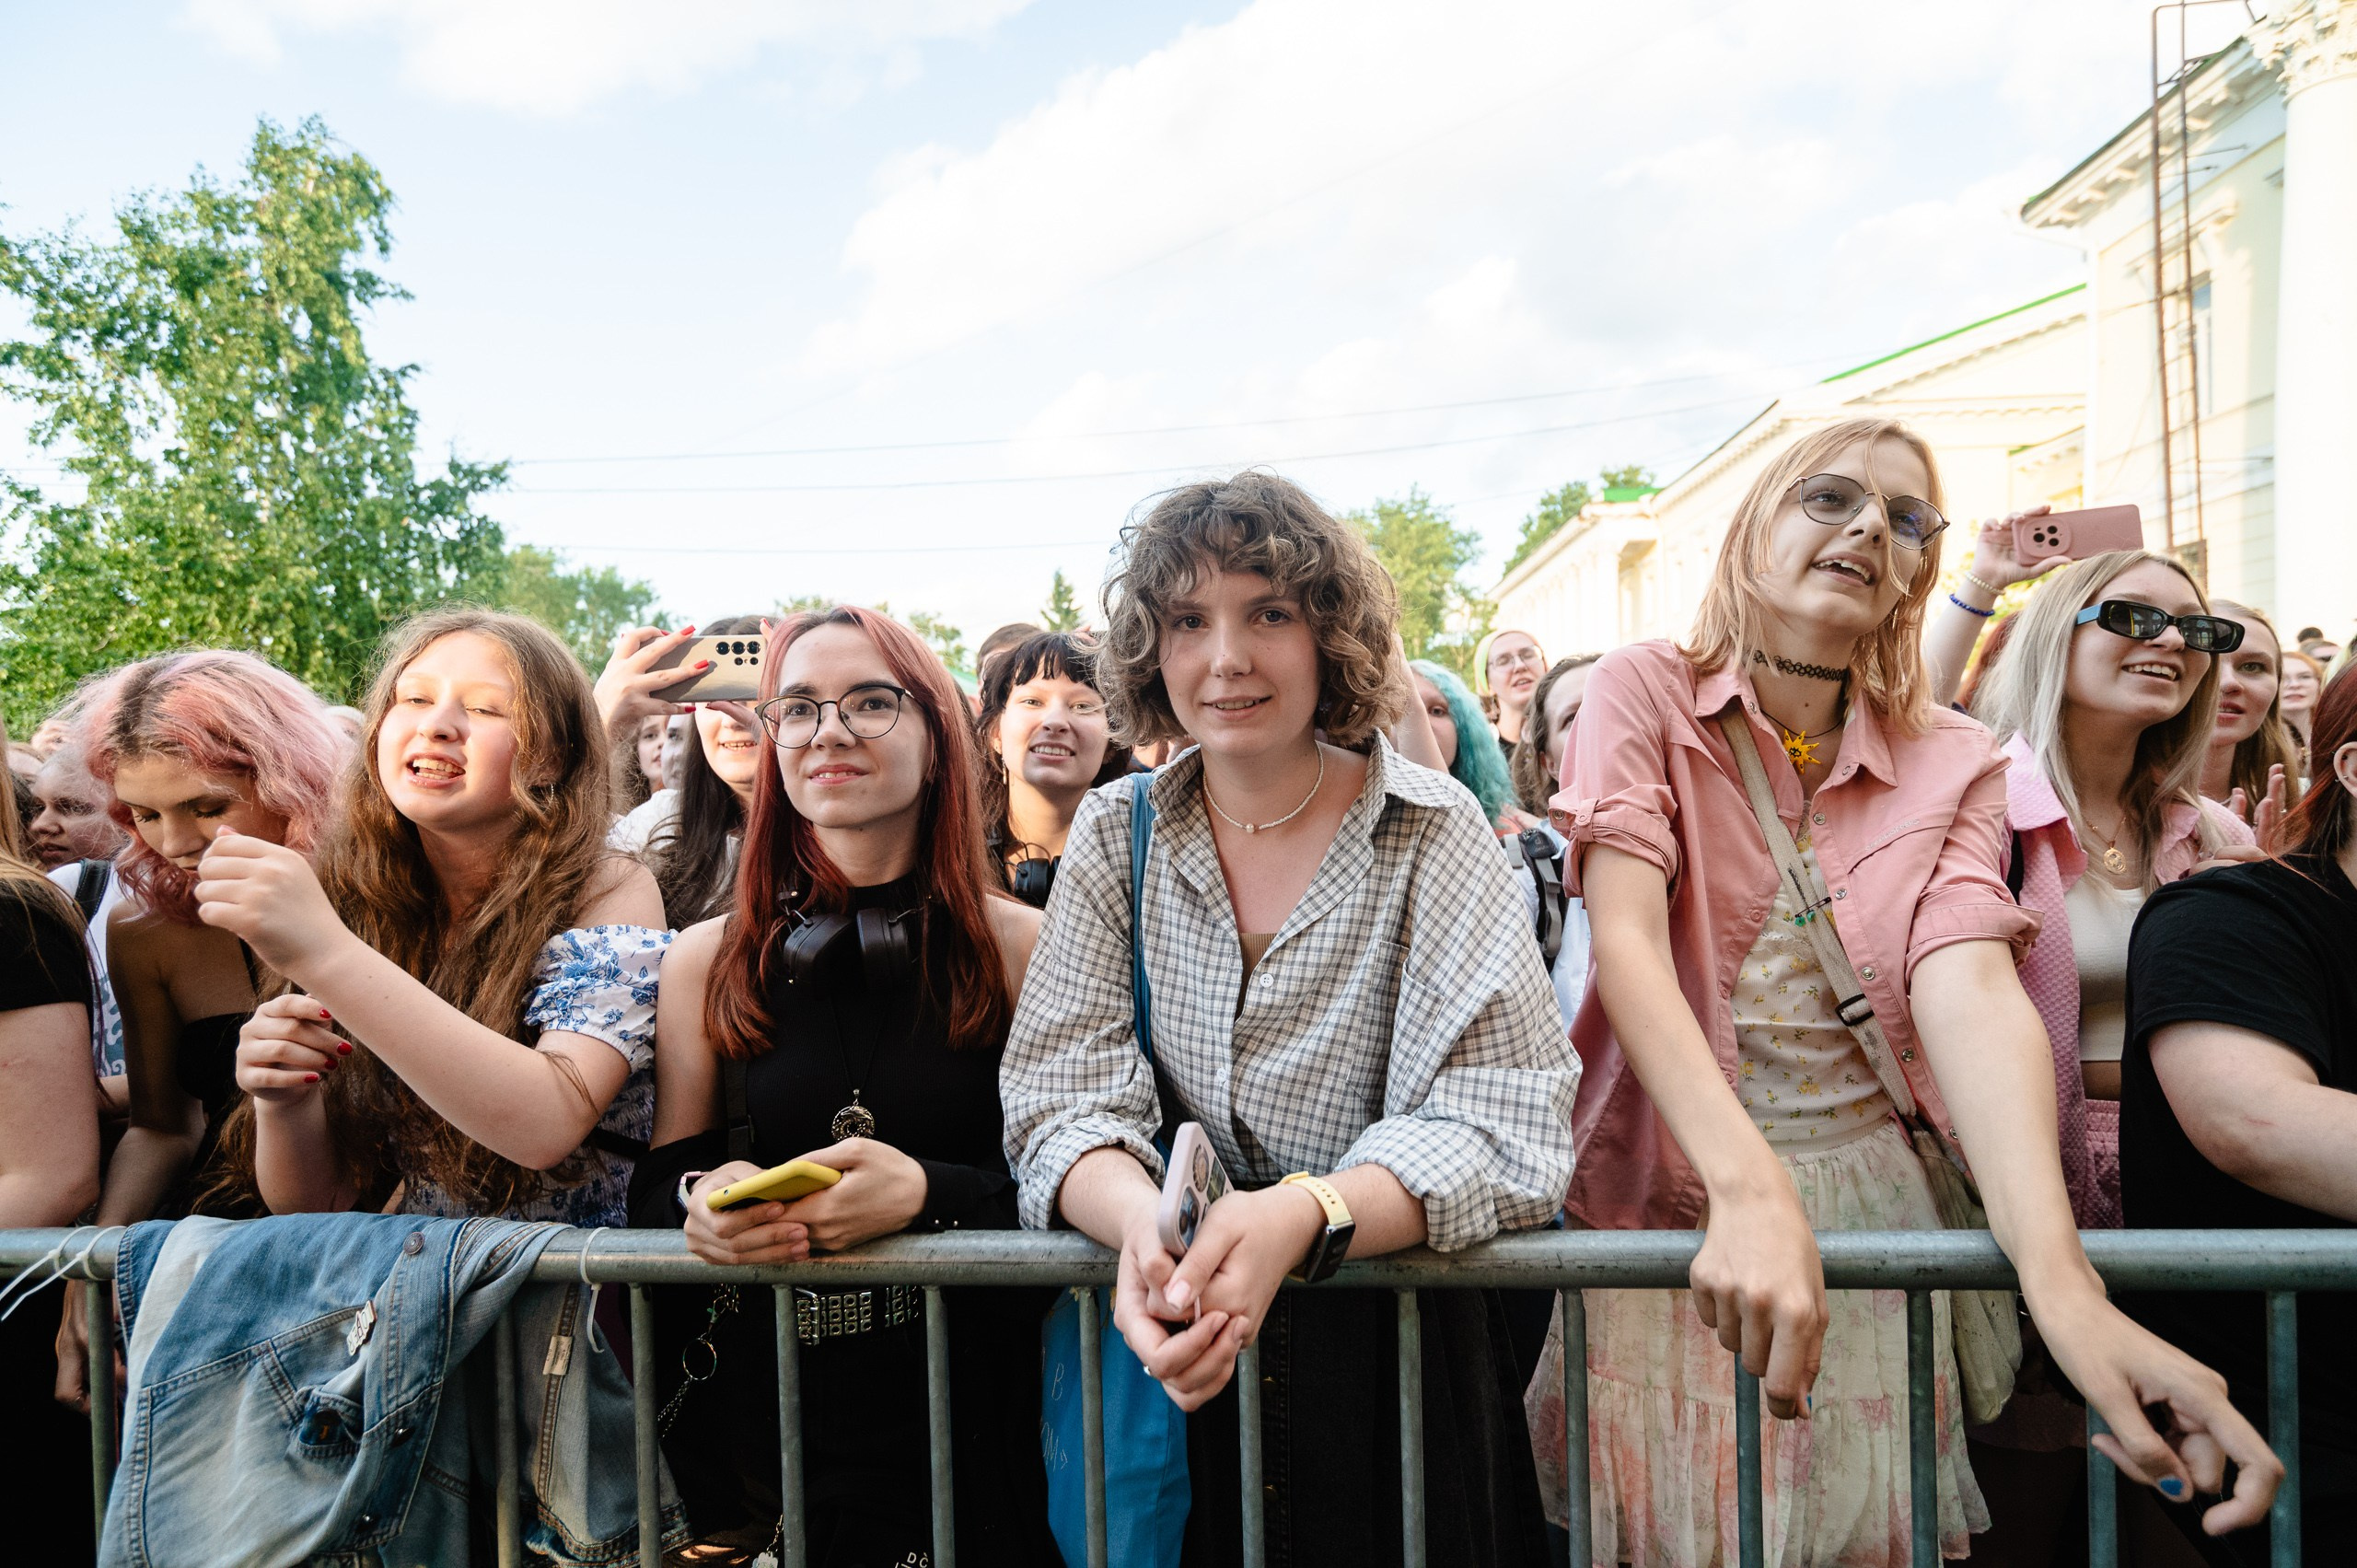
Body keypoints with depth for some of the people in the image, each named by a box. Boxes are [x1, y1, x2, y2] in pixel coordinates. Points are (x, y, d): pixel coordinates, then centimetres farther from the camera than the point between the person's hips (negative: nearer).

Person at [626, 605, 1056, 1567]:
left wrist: (927, 1195, -21)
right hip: (762, 1408, 2)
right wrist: (701, 1200, -13)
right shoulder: (706, 961, 5)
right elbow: (655, 1186, 9)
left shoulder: (1018, 946, -1)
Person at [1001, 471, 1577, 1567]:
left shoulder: (1432, 833, -9)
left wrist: (1299, 1218, -34)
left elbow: (1504, 1127, -16)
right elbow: (1060, 1095, -8)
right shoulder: (1116, 835, -1)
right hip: (1181, 1355, 2)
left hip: (1396, 1340, -1)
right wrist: (1144, 1223, -29)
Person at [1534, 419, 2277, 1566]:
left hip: (1873, 1203, 3)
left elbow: (1970, 989, -14)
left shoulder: (1954, 762, 2)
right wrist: (1750, 1190, -34)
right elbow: (1625, 939, -19)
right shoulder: (1644, 693, -6)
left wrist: (2061, 1280, -30)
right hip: (1673, 1202, -2)